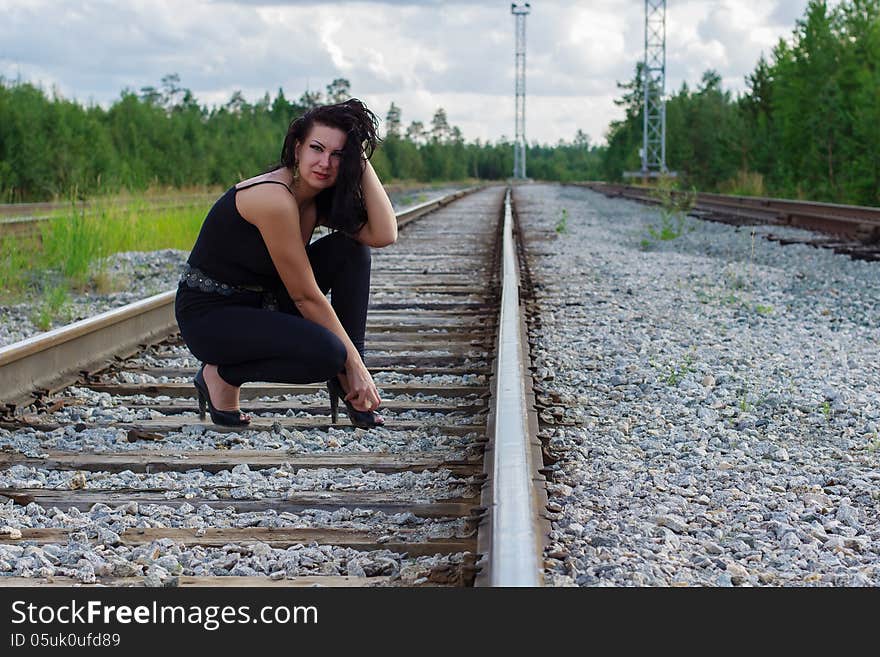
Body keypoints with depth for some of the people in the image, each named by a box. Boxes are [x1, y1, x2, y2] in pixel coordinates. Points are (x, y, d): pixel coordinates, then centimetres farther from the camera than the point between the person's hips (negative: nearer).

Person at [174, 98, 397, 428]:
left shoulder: (320, 197, 0)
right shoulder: (274, 199, -26)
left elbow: (384, 234, -15)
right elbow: (306, 296, -22)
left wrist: (363, 163, -14)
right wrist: (355, 365, -17)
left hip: (263, 302, 9)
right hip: (210, 315, -9)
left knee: (350, 250, -7)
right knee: (326, 353, -30)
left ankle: (344, 386, -2)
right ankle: (221, 374, -4)